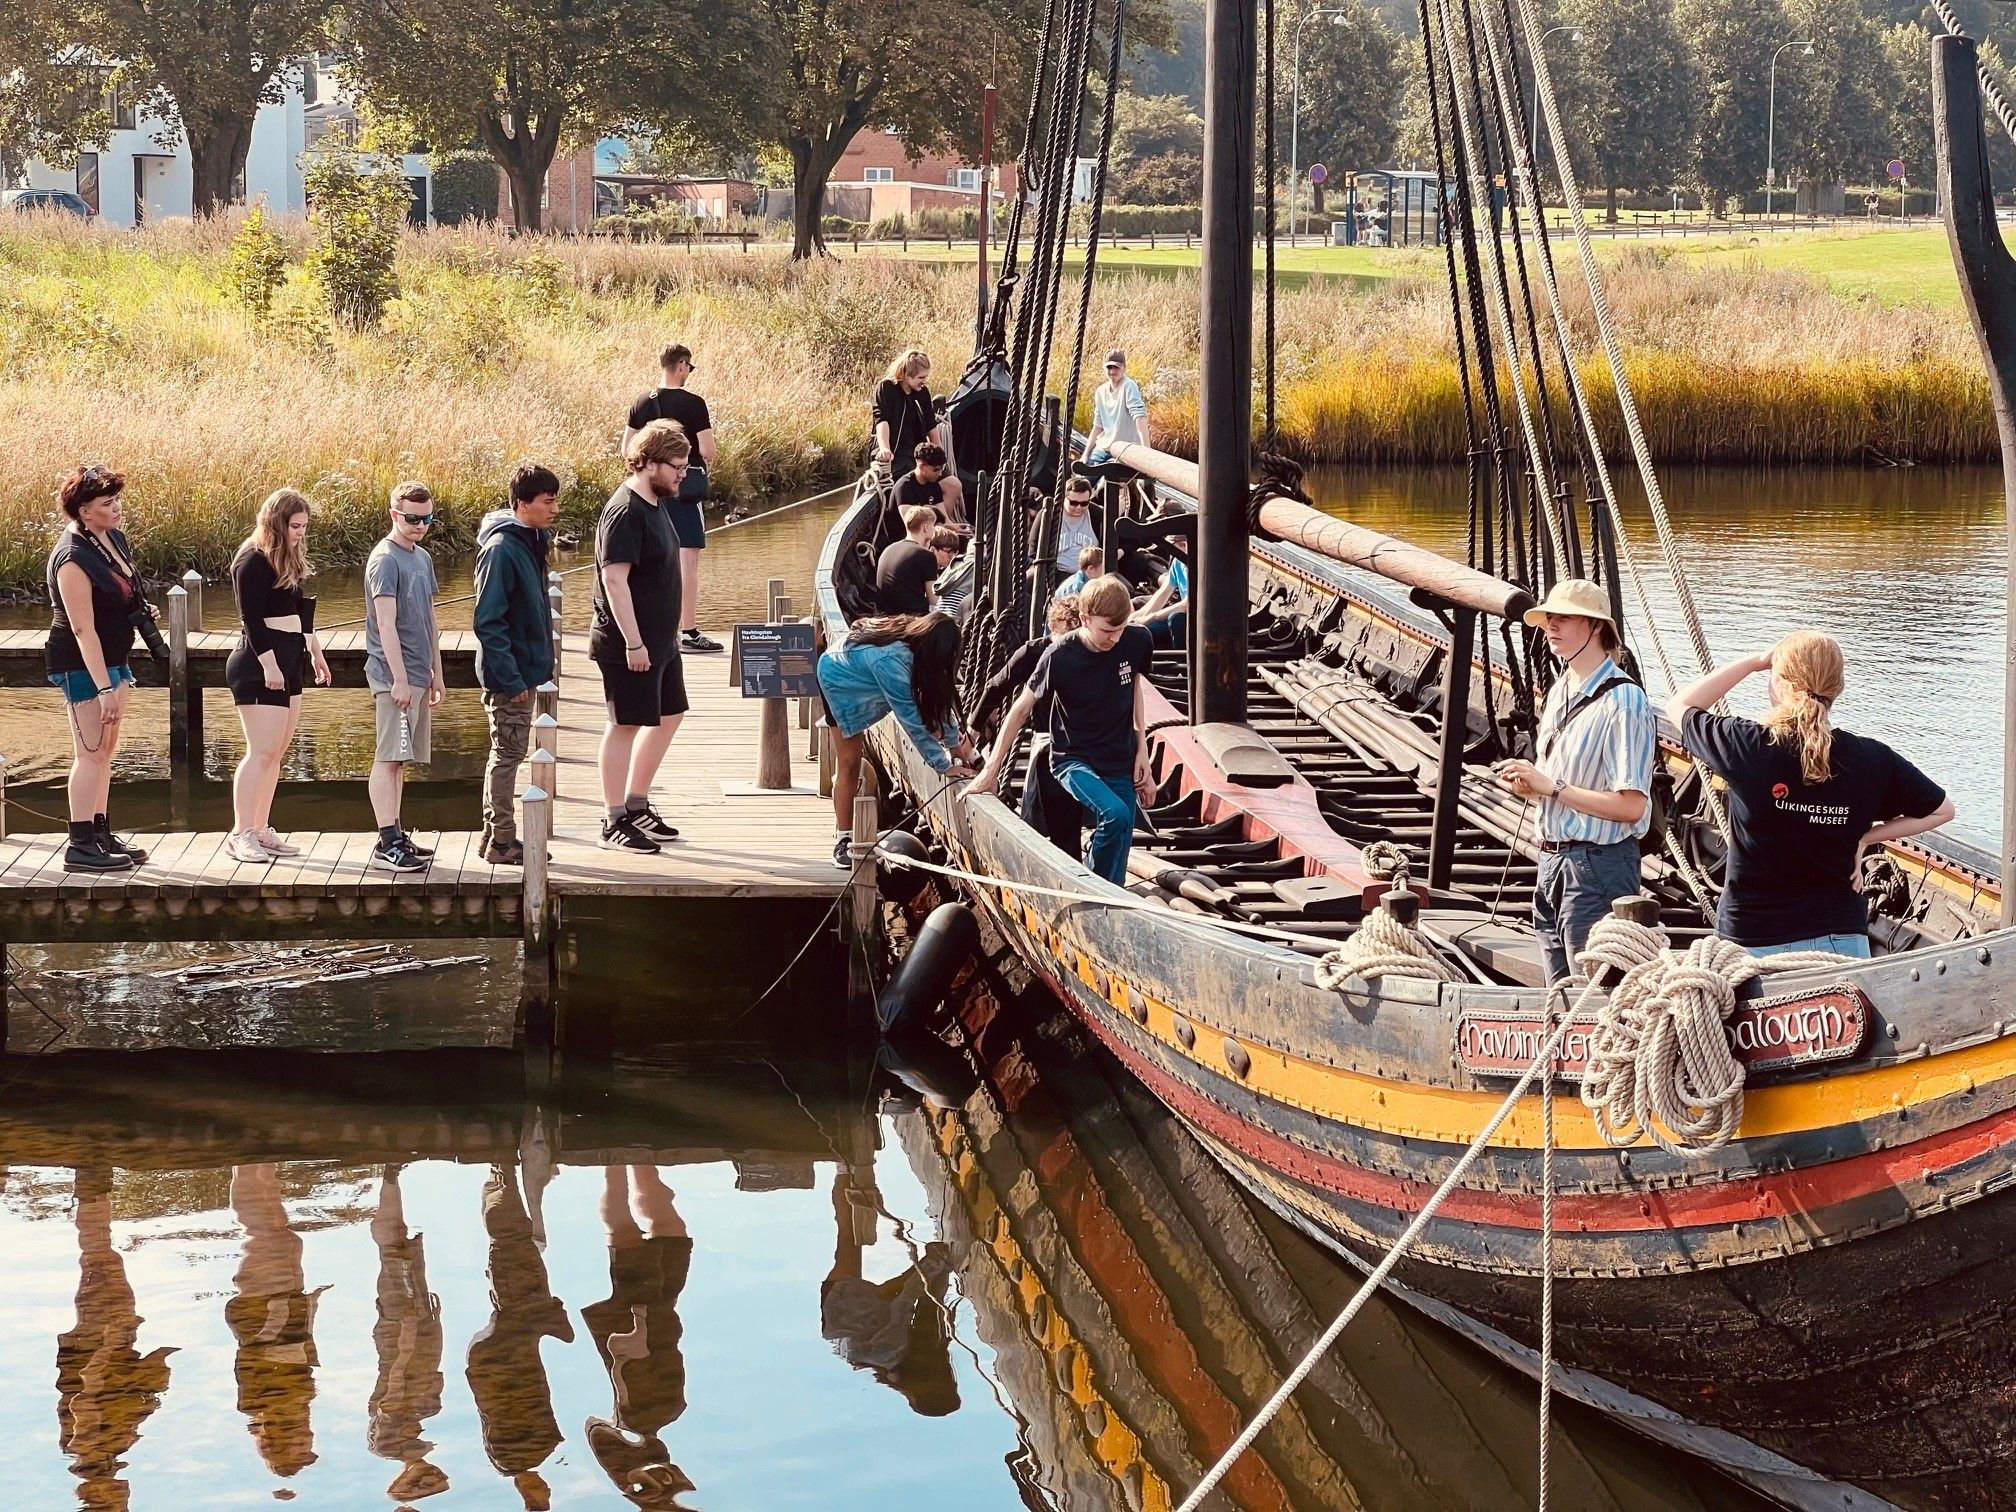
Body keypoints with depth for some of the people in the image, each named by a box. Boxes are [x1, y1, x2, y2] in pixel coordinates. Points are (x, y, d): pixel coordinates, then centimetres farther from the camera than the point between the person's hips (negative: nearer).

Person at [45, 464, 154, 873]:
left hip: (114, 658, 9)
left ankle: (100, 834, 22)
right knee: (91, 752, -7)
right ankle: (80, 847, -4)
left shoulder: (114, 538, 4)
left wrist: (142, 610, 4)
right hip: (82, 664, -9)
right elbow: (83, 629, -25)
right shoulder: (73, 558, -24)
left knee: (106, 750, 14)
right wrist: (104, 687, -27)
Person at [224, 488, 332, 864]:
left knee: (276, 753, 9)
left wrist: (314, 650, 29)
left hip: (286, 663, 10)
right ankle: (240, 835, -10)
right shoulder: (253, 561, -12)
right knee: (262, 752, -12)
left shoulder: (290, 559, 15)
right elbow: (251, 618, -18)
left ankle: (260, 831, 13)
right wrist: (268, 664, -22)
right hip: (260, 663, -10)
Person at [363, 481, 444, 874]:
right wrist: (399, 678, -20)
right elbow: (386, 624, -17)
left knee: (400, 759, 12)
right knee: (388, 759, -10)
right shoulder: (385, 560, -11)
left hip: (417, 675, 9)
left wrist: (435, 672, 22)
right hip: (394, 675, -9)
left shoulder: (422, 558, 16)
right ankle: (387, 845, -13)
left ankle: (396, 836, 17)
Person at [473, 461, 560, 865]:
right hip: (510, 673, -9)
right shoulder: (501, 549, -20)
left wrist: (541, 663, 16)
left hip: (525, 668, 9)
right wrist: (510, 677, -22)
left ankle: (497, 837, 23)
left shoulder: (532, 541, 8)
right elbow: (488, 621, -22)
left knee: (507, 753, 15)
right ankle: (502, 843, 6)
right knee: (508, 753, -1)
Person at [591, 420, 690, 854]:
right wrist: (633, 642, -25)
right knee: (626, 723, -2)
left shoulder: (657, 504, 11)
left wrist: (670, 632, 22)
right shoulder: (625, 513, -20)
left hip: (661, 639, 10)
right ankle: (615, 821, 6)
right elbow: (614, 579, -24)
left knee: (669, 715, 16)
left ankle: (636, 805, 28)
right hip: (629, 643, -10)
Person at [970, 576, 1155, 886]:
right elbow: (1022, 709, -8)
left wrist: (1142, 751, 10)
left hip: (1121, 764, 4)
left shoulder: (1137, 642, -7)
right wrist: (991, 770, -6)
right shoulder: (1059, 657, -18)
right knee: (1115, 814, -31)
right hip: (1073, 761, -4)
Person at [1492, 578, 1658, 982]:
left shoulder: (1622, 702, -17)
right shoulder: (1559, 692, 12)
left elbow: (1631, 805, -22)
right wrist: (1528, 784, 2)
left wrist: (1552, 786, -20)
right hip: (1552, 862, 9)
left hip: (1598, 865, -9)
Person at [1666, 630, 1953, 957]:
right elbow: (1942, 809, 9)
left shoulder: (1746, 745, -13)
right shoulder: (1871, 759, -6)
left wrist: (1754, 662, 6)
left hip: (1753, 942, -2)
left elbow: (1679, 706, 7)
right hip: (1841, 938, 2)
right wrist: (1864, 838, 7)